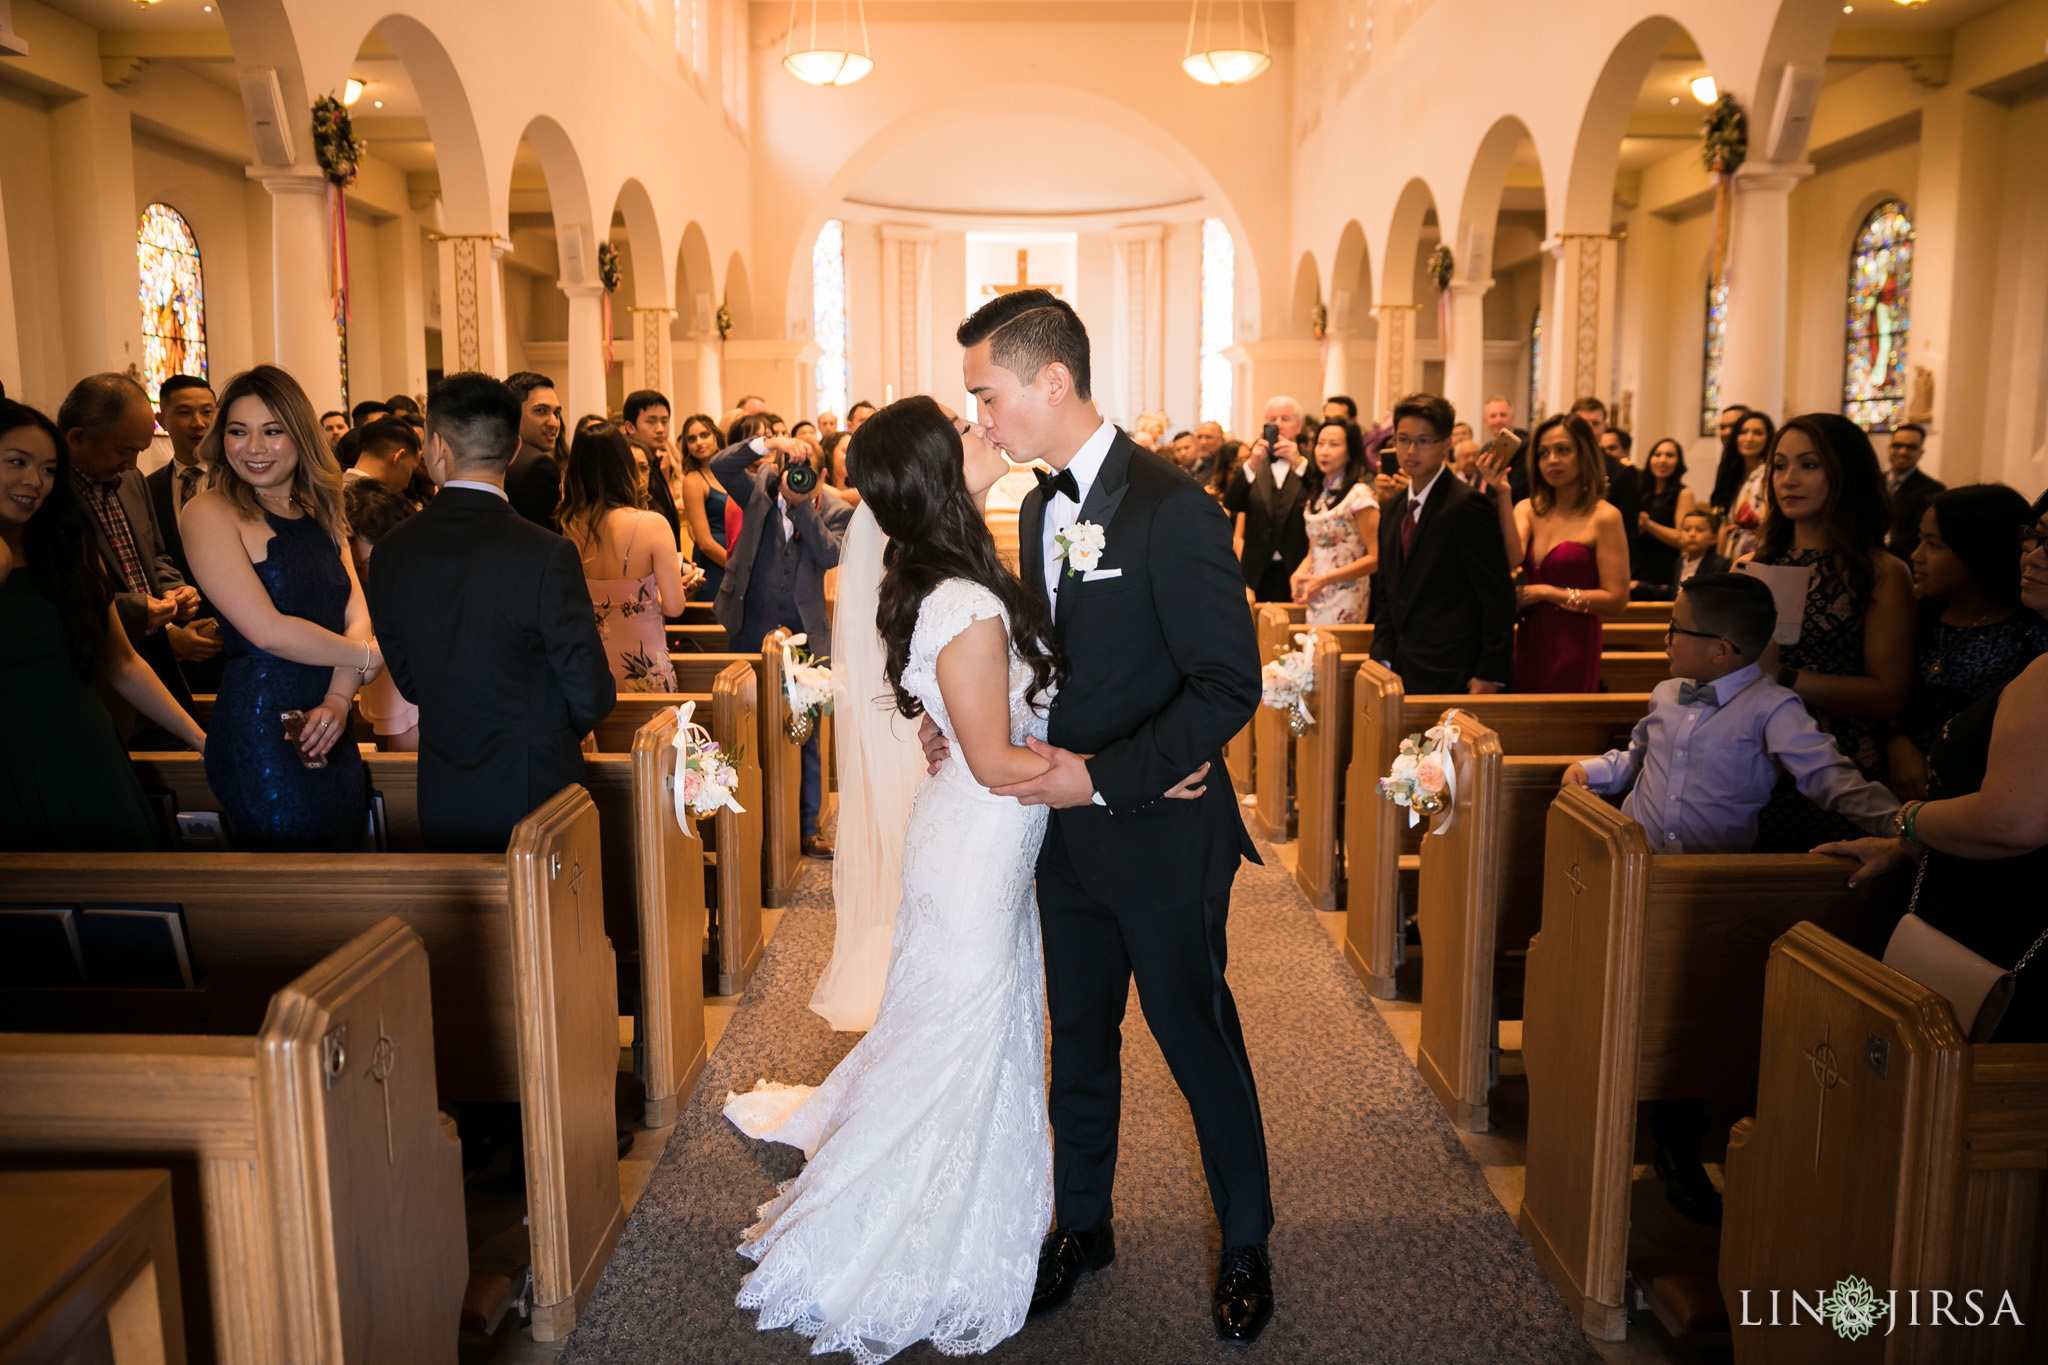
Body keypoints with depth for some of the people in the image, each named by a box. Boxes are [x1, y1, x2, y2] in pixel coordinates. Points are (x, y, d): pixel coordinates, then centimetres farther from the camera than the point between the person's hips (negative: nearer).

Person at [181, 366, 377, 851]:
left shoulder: (321, 511, 14)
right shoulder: (210, 512, -7)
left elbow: (358, 618, 4)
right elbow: (267, 630, -15)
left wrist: (338, 701, -12)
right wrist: (371, 656, -5)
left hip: (331, 728, 7)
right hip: (262, 734, -7)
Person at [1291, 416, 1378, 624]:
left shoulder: (1359, 494, -10)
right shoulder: (1320, 495, 12)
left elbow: (1376, 557, -14)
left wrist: (1324, 580, -20)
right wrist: (1301, 572, -5)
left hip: (1344, 602, -6)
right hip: (1316, 599, 7)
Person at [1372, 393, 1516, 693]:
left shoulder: (1467, 505, -11)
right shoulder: (1391, 507, 13)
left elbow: (1498, 596, -12)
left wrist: (1490, 674, -14)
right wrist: (1383, 657, 8)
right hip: (1400, 670, 7)